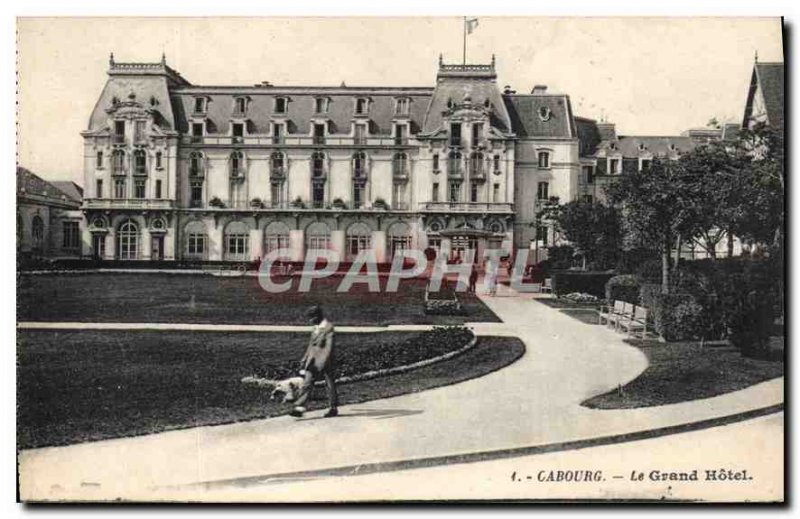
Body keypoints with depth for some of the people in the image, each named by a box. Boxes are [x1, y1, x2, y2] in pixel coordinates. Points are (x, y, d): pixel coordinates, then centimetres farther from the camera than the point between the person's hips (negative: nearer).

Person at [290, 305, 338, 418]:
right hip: (313, 361, 7)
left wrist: (323, 362, -25)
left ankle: (333, 408, 18)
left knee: (330, 385, 5)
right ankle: (299, 408, -5)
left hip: (325, 361, -7)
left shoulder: (328, 327, -13)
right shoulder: (316, 327, 12)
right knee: (307, 383, -2)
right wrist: (305, 359, 18)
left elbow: (329, 347, -19)